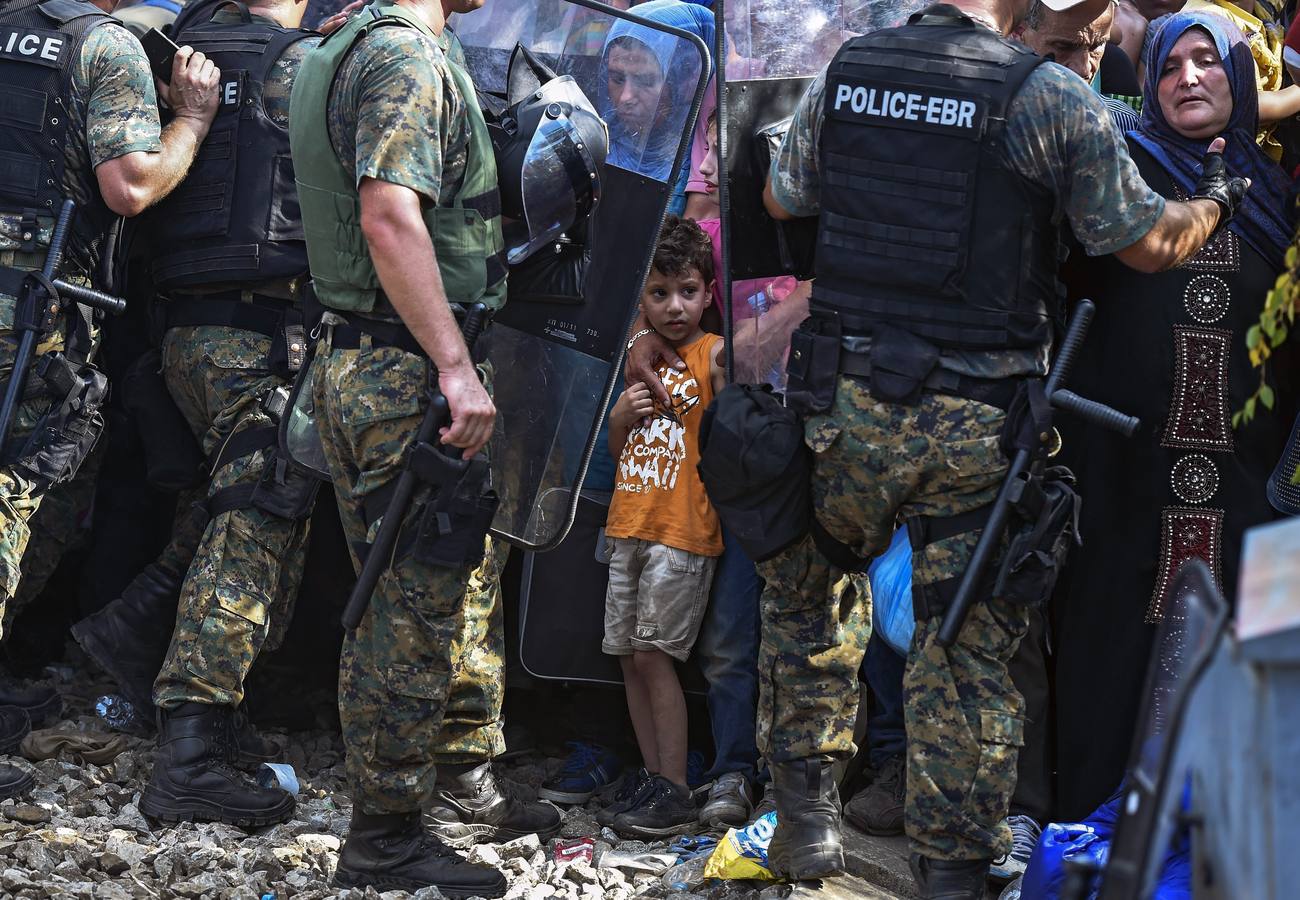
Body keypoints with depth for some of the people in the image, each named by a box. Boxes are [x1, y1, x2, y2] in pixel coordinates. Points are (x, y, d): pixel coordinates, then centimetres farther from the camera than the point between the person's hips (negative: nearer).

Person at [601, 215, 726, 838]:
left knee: (653, 654, -10)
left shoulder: (715, 355, -5)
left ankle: (676, 794, -5)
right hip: (628, 525, 7)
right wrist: (620, 417, 2)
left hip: (684, 529, -7)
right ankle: (655, 780, 14)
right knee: (631, 658, 6)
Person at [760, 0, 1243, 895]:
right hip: (981, 422, -3)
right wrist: (1213, 203, 19)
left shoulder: (842, 73, 3)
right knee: (970, 648, 7)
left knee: (806, 592, 25)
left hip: (847, 404, 3)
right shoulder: (1048, 95, -7)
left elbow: (783, 199, 20)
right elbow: (1146, 242, -1)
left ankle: (808, 808, 22)